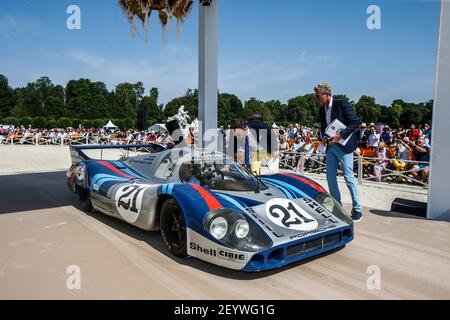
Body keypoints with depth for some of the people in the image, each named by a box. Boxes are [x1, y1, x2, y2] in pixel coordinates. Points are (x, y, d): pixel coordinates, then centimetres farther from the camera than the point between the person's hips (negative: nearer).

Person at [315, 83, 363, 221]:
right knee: (330, 177, 9)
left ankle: (357, 210, 5)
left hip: (343, 146, -7)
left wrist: (340, 136, -20)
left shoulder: (341, 104, -10)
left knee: (349, 178, -6)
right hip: (330, 146, 7)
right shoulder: (322, 110, 11)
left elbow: (357, 121, -15)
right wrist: (324, 137, -1)